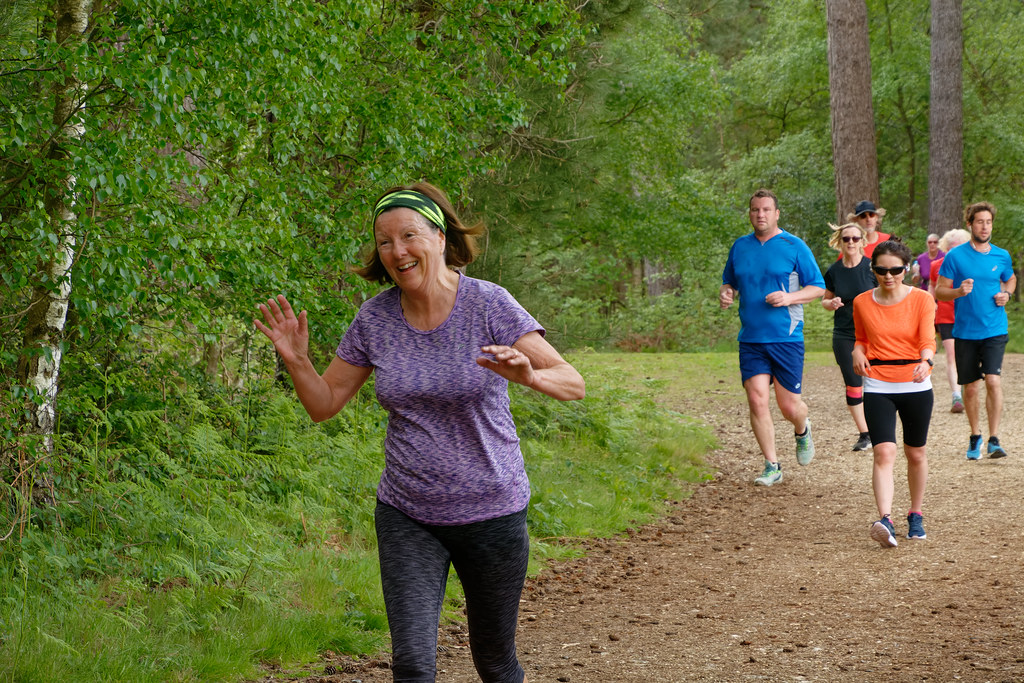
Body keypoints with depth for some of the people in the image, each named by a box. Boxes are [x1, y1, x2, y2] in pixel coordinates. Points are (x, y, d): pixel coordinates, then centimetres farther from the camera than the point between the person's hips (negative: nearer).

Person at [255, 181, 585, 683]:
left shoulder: (488, 305, -13)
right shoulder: (375, 318, -3)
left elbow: (573, 384, -18)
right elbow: (324, 404, 5)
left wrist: (529, 375, -40)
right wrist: (296, 359, -15)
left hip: (491, 512, -2)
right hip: (407, 517, 2)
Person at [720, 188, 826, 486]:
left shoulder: (794, 246, -2)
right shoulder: (740, 247, 10)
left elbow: (818, 287, 0)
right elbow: (729, 281, 24)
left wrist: (789, 297, -17)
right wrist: (725, 294, 0)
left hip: (787, 338, -3)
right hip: (751, 339, 3)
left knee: (789, 405, 0)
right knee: (757, 399, -9)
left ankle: (802, 430, 37)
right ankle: (772, 466, 1)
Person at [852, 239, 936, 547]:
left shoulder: (922, 300, -4)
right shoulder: (862, 303, 3)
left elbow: (927, 339, -16)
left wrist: (925, 362, -37)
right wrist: (858, 353, -3)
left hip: (916, 386, 0)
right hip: (877, 387, 0)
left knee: (916, 454, 12)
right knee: (884, 452, -16)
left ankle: (916, 515, 32)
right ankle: (885, 521, -28)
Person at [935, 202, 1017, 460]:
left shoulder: (1002, 256, 5)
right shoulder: (955, 257, -3)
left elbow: (1011, 279, 25)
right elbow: (939, 291, 0)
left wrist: (1006, 294, 3)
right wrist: (959, 291, -20)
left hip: (994, 330, 0)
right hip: (965, 331, 0)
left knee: (993, 380, -16)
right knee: (971, 388, 7)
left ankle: (994, 439, -9)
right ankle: (975, 437, 26)